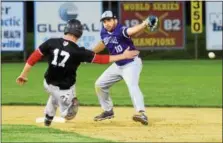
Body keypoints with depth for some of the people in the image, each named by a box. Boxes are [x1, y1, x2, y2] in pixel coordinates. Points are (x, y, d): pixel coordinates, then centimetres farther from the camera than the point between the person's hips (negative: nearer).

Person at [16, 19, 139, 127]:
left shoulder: (51, 43, -15)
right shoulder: (78, 52, -21)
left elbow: (34, 57, -11)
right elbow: (100, 59, -16)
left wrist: (24, 74, 1)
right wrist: (123, 56, -8)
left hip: (48, 83, 4)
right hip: (65, 88, -4)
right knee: (67, 115, 14)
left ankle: (48, 117, 34)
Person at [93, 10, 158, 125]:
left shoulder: (120, 30, -26)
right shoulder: (104, 32, -4)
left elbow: (131, 31, -47)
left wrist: (145, 24, -67)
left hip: (132, 63, -8)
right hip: (117, 65, 9)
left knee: (132, 85, -32)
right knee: (100, 84, 14)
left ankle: (141, 113, -46)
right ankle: (108, 111, 32)